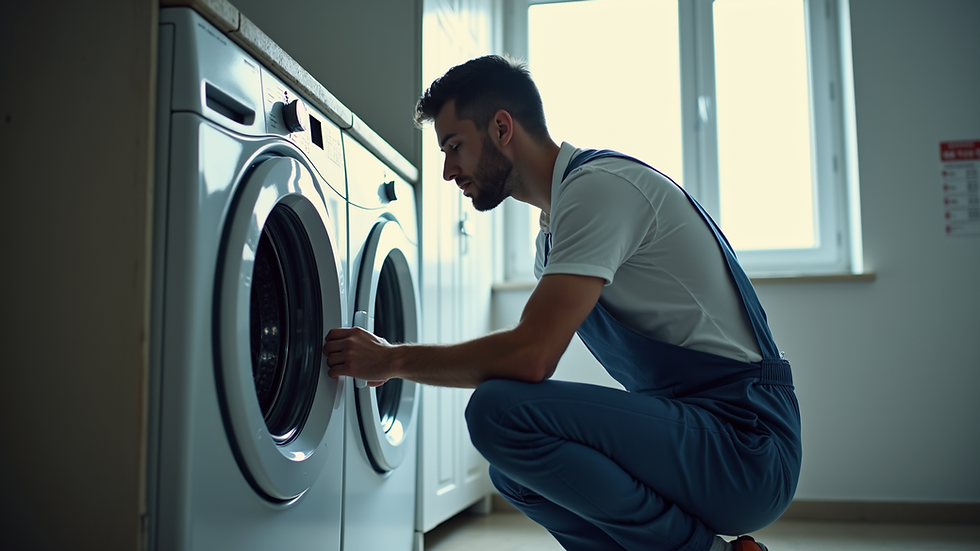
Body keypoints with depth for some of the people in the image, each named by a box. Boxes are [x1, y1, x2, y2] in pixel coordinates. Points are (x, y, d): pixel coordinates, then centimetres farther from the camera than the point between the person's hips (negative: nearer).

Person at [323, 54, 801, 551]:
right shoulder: (554, 229, 15)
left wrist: (394, 359, -11)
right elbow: (528, 351, 19)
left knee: (502, 410, -25)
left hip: (746, 441, -10)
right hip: (691, 426, 10)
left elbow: (530, 357, -24)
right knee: (512, 466, 17)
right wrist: (393, 360, 11)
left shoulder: (598, 184, -16)